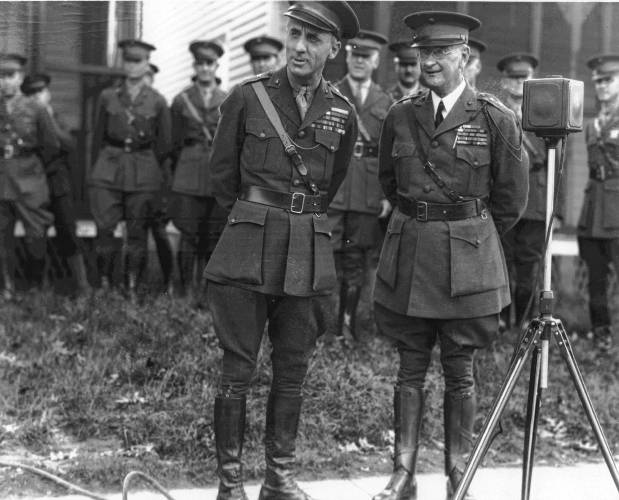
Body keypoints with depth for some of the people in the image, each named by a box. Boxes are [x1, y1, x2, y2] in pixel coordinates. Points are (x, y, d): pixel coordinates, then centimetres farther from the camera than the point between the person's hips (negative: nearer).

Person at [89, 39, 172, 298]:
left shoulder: (157, 101, 4)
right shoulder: (107, 97, 8)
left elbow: (163, 144, 9)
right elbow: (98, 137, 14)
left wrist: (155, 175, 10)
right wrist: (97, 168, 12)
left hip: (144, 172, -1)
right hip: (109, 167, 1)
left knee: (137, 233, 1)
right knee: (104, 229, -5)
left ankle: (132, 290, 10)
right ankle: (104, 286, 5)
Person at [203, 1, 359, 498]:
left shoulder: (342, 113, 6)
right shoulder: (247, 97, -1)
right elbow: (222, 175, 10)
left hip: (310, 251, 2)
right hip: (247, 250, -2)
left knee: (293, 371, 8)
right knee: (238, 369, 0)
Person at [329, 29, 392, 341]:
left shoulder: (385, 102, 12)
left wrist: (388, 195, 2)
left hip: (368, 194, 2)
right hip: (330, 188, -2)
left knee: (356, 260, 6)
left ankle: (347, 324, 15)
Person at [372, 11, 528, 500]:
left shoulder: (494, 118, -5)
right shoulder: (401, 116, 5)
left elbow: (512, 198, 4)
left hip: (467, 258, -3)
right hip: (408, 253, 3)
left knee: (460, 369, 4)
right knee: (410, 367, 6)